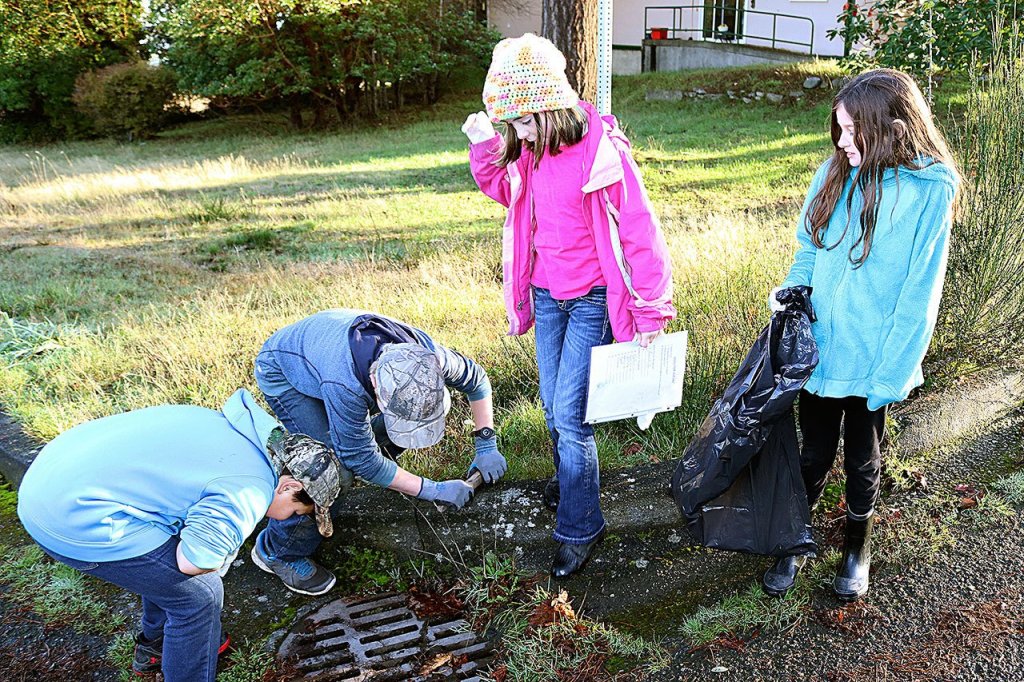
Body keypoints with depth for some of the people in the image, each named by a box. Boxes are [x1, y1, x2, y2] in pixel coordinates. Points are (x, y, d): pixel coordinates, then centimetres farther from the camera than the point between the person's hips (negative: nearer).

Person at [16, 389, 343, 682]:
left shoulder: (235, 428, 9)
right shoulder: (248, 493, -18)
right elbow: (193, 561, -16)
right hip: (75, 522, -10)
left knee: (167, 569, 26)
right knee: (199, 595, 1)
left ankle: (155, 645, 49)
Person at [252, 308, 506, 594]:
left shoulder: (427, 354, -31)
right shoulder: (344, 385, -46)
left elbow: (476, 378, -9)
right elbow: (361, 458, -31)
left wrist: (486, 445, -12)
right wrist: (432, 490, -29)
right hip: (282, 370, -6)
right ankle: (278, 551, -1)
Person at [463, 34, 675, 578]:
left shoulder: (602, 150, -20)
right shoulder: (530, 150, 1)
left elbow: (640, 232, -17)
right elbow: (502, 189, 21)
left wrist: (650, 314, -15)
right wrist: (485, 145, 1)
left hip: (592, 302, -6)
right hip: (547, 297, 6)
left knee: (569, 416, -6)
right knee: (554, 409, 16)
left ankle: (579, 529, 11)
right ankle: (568, 481, 43)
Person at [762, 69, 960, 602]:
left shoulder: (930, 189, -13)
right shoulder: (836, 172, -2)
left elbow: (920, 292, -13)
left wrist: (890, 372, -14)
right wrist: (792, 290, -10)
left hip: (873, 356, -2)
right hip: (819, 345, 3)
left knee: (861, 457, 17)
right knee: (813, 453, 15)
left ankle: (858, 548, 41)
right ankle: (795, 543, 35)